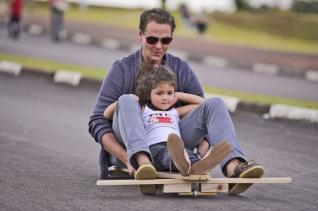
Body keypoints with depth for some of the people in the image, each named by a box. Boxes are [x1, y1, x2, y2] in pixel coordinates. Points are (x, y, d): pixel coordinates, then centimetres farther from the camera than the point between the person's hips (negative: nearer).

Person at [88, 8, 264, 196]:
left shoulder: (182, 70, 9)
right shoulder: (122, 70, 0)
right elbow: (98, 123, -5)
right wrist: (127, 159, -22)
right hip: (130, 146, -3)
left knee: (214, 104, -14)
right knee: (127, 101, -29)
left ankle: (233, 167, -40)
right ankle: (142, 162, -55)